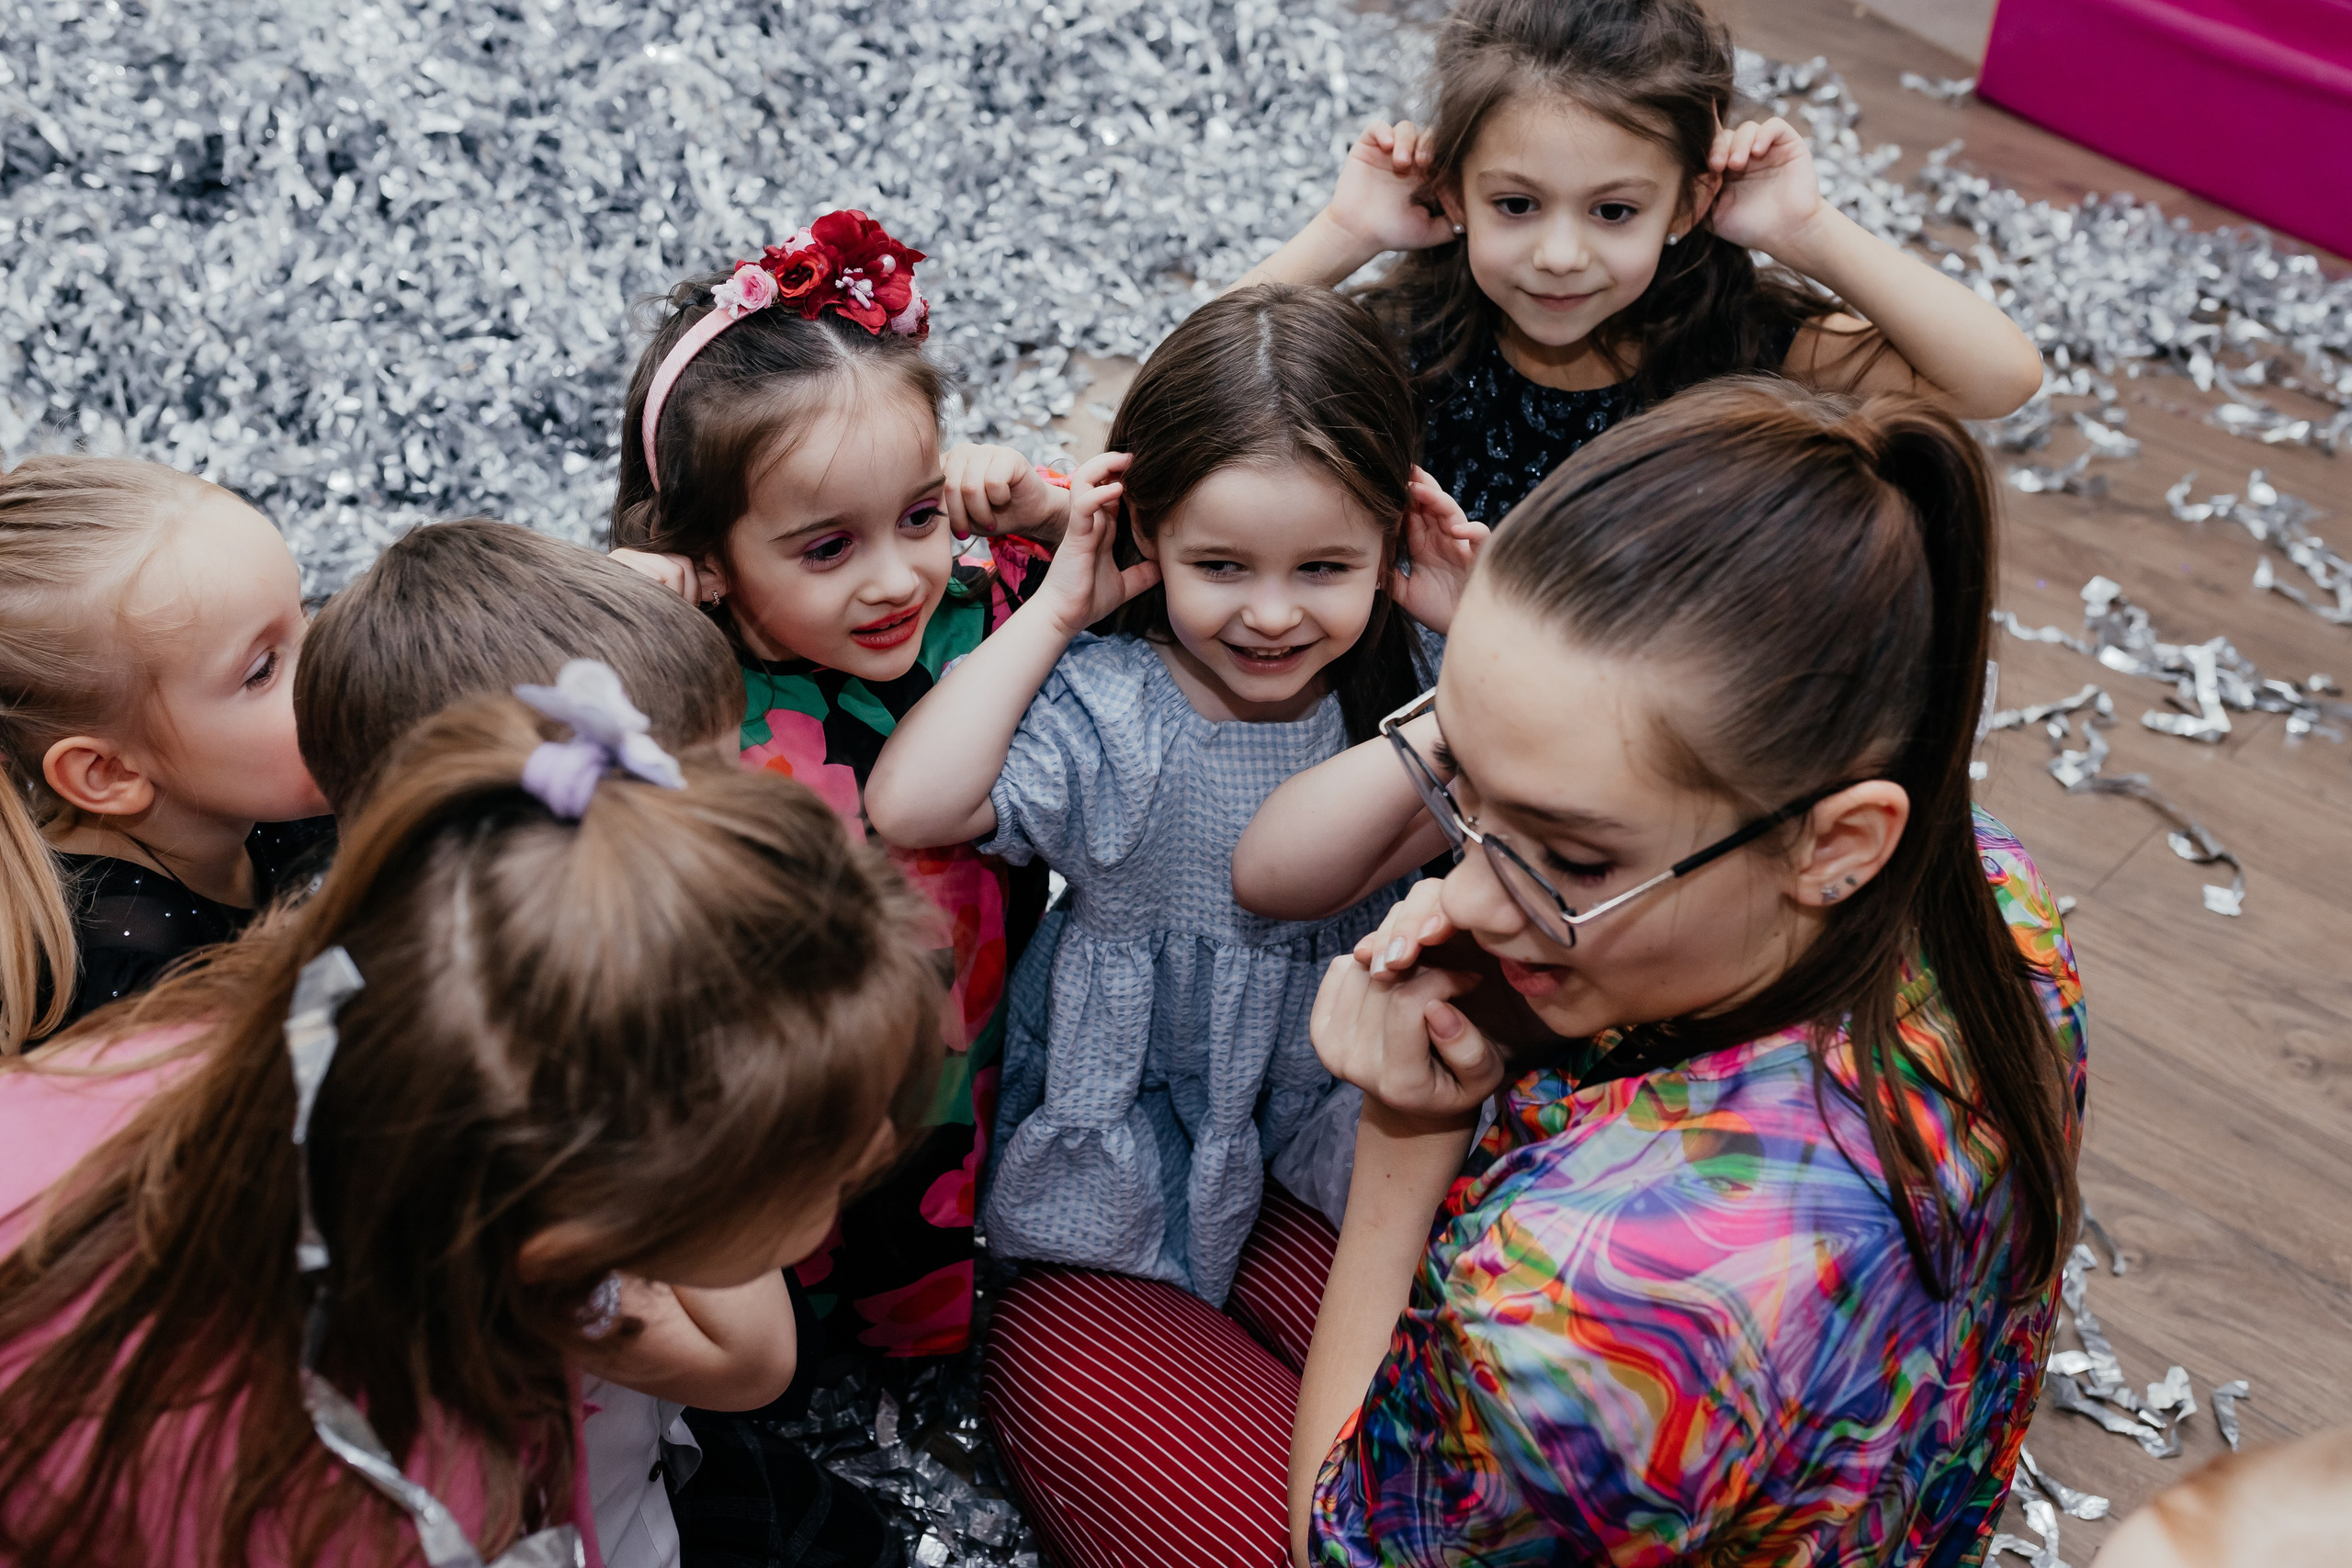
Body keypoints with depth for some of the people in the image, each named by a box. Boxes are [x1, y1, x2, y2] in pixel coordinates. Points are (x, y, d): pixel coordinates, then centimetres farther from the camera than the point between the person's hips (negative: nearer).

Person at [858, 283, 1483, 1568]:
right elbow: (909, 806, -28)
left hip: (1334, 1141, 3)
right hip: (1127, 1163, -3)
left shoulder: (1406, 687, -1)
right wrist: (1053, 611, -20)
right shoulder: (1107, 708, -14)